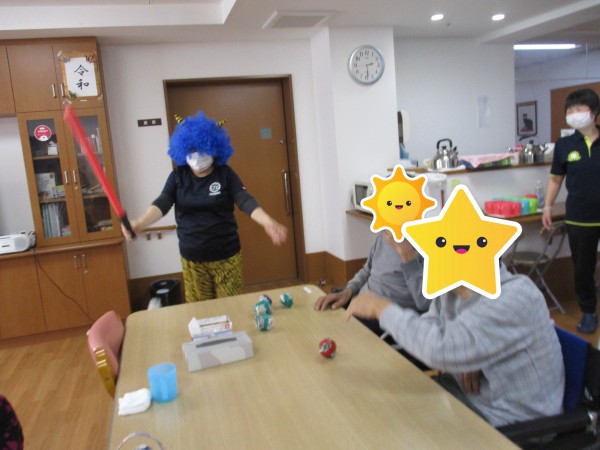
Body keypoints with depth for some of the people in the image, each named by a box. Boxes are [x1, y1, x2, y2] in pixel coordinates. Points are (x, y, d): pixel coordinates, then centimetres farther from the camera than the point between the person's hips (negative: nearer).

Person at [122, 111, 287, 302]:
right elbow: (162, 203, -12)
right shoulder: (178, 176, 0)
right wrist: (139, 223, -34)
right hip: (192, 259, 2)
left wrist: (268, 222, -36)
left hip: (226, 256, -1)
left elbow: (246, 201, -16)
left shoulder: (225, 174, -5)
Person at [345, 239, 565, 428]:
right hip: (468, 400, 7)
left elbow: (440, 349, -34)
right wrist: (461, 360, -18)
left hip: (512, 428, -6)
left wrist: (383, 308, -23)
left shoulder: (516, 298, -27)